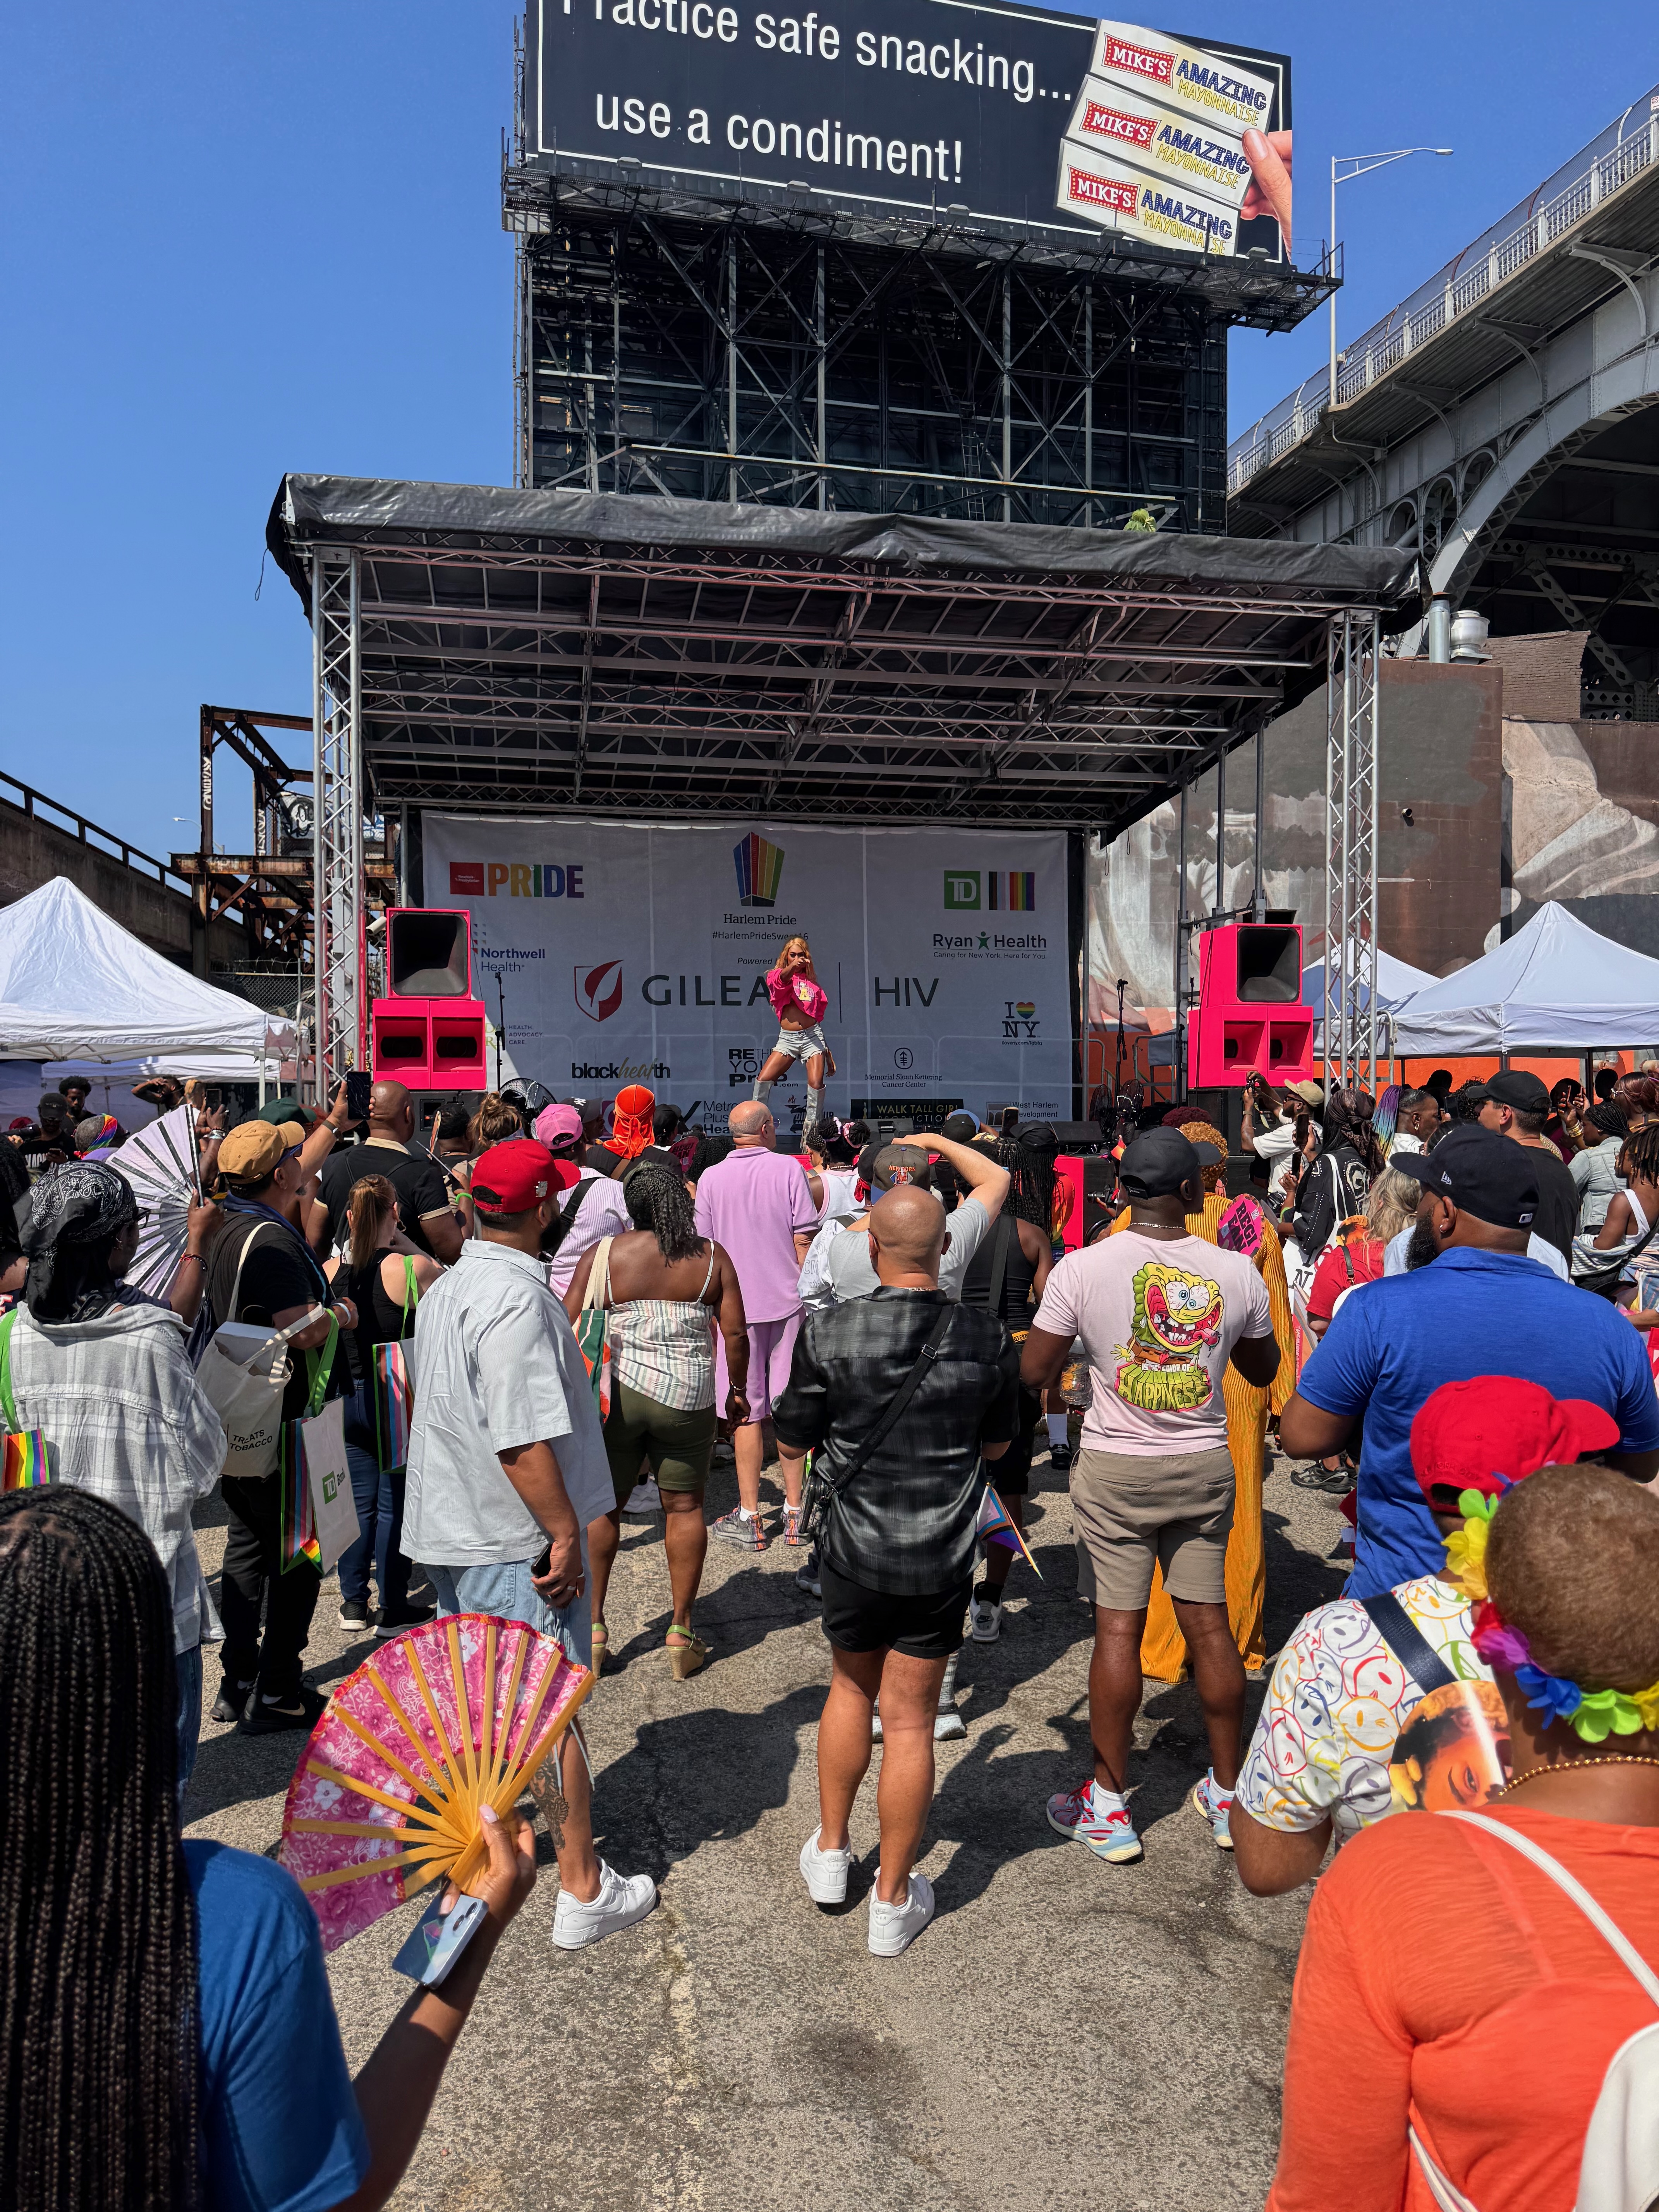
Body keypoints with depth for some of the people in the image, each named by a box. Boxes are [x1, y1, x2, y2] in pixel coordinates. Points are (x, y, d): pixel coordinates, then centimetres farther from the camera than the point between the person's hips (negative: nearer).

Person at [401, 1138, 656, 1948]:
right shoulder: (519, 1300, -24)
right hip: (516, 1542, -9)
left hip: (449, 1528, 9)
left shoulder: (444, 1289, 7)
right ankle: (584, 1893, 16)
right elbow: (524, 1443, -27)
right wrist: (565, 1534, -18)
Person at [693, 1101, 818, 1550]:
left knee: (747, 1412, 5)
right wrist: (807, 1294, 7)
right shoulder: (788, 1169, -3)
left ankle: (750, 1516, 8)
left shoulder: (711, 1179, 0)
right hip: (787, 1300, 0)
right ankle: (794, 1511, 15)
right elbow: (803, 1241, -4)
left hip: (736, 1306, 0)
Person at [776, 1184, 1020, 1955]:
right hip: (941, 1559, 0)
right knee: (910, 1722, 11)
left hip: (854, 1551, 0)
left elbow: (792, 1440, -4)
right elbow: (998, 1445, 4)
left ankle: (830, 1852, 38)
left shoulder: (829, 1331, -16)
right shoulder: (985, 1337, -11)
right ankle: (893, 1899, 24)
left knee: (851, 1687, 24)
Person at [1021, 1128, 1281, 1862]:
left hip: (1115, 1469, -2)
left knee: (1118, 1626, 4)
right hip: (1205, 1466, 2)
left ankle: (1109, 1808, 15)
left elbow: (1034, 1373, -9)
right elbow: (1264, 1370, 9)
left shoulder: (1082, 1269, -14)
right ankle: (1228, 1794, 28)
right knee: (1208, 1622, 13)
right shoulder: (1236, 1272, -6)